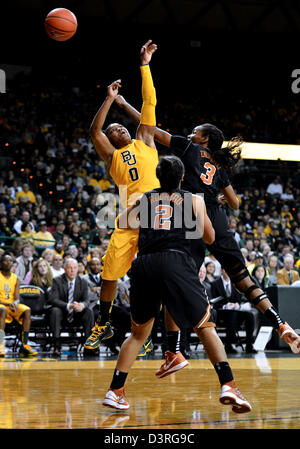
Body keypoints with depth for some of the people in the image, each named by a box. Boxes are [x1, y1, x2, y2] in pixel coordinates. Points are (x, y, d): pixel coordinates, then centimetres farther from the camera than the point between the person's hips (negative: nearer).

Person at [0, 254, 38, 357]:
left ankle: (24, 345, -28)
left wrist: (15, 304, -21)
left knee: (27, 311, -24)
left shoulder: (15, 278, 10)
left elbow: (16, 298, 3)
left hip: (13, 305, 4)